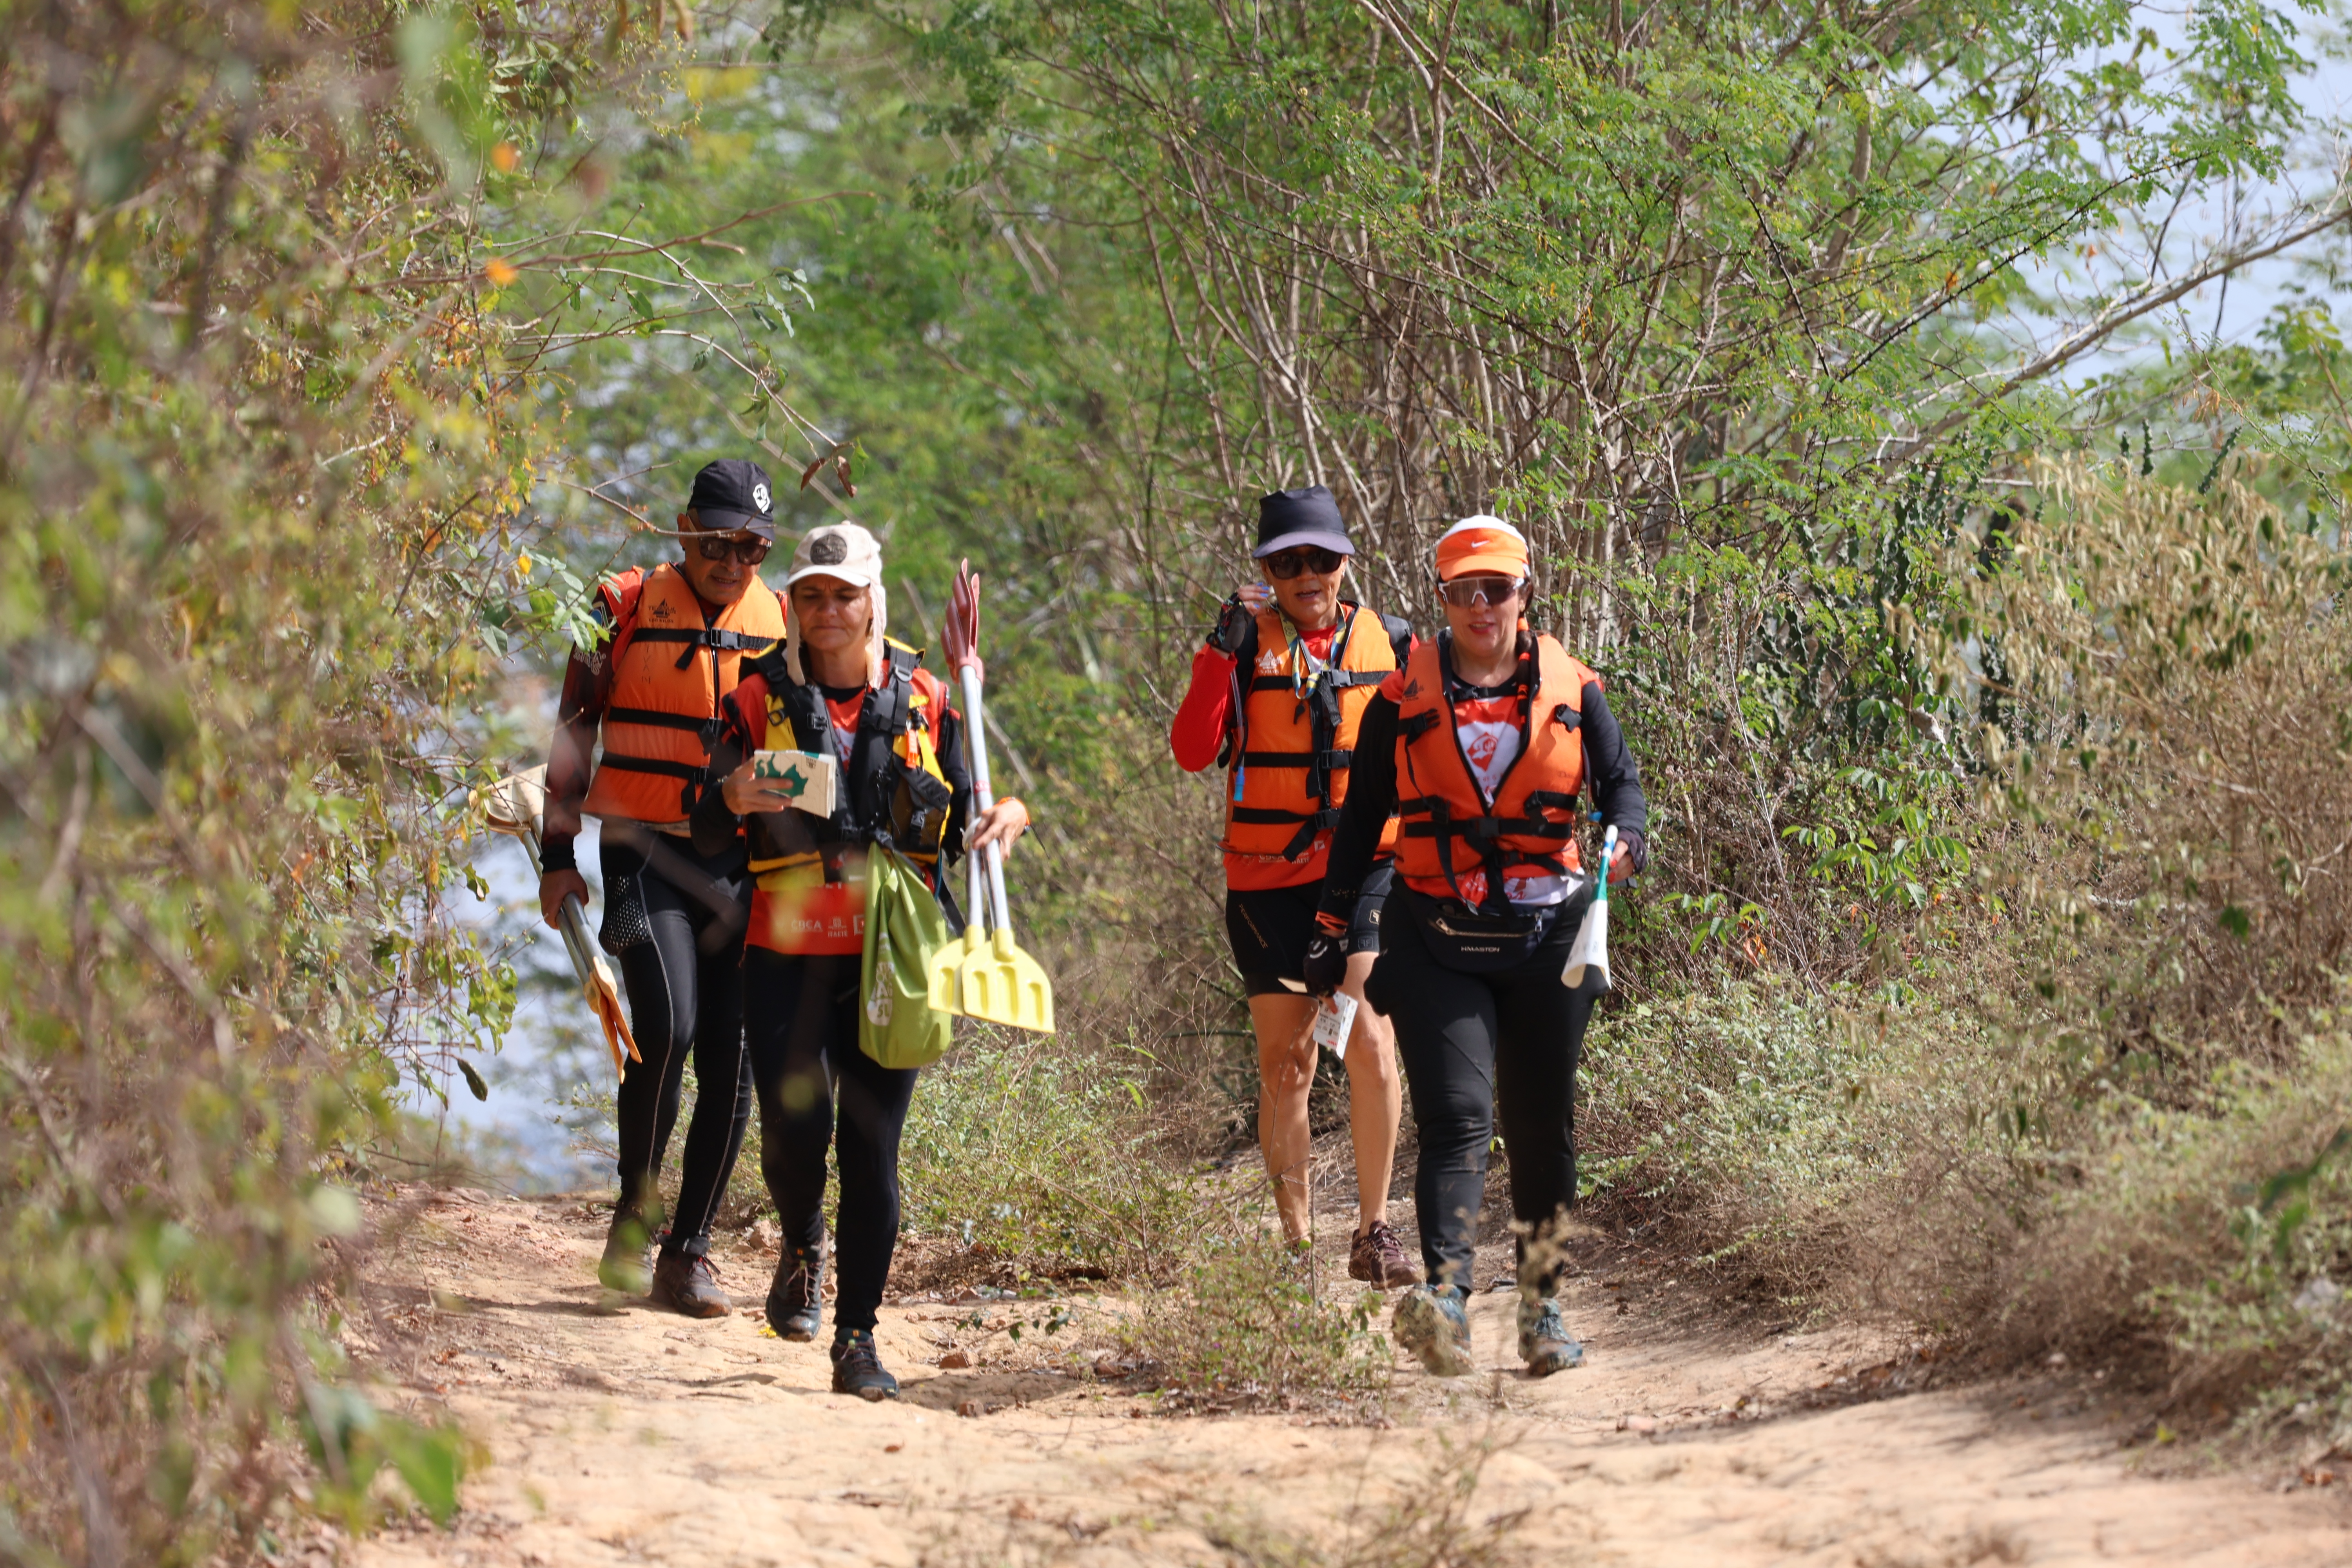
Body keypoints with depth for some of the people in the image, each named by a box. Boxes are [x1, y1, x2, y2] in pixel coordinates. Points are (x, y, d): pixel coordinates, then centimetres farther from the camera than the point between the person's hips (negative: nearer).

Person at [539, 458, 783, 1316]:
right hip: (646, 853, -3)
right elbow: (574, 731, 6)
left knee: (731, 1060, 0)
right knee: (667, 1027, -21)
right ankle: (634, 1218, -2)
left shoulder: (784, 625, 9)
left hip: (745, 864, 3)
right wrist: (559, 854, 2)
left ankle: (689, 1250, 10)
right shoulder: (625, 610, 1)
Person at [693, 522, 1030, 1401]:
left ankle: (857, 1339, 2)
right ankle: (803, 1247, 26)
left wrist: (1005, 820, -9)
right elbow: (704, 834, 3)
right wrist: (735, 800, -19)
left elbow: (957, 824, 13)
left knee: (871, 1148, -3)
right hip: (788, 955, 0)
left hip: (890, 958, 0)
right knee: (794, 1132, -8)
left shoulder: (922, 701, 8)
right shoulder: (761, 699, 5)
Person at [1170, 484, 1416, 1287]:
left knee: (1370, 1037, -17)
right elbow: (1193, 751, -10)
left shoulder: (1388, 642, 7)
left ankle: (1374, 1231, -8)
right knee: (1286, 1063, 5)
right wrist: (1223, 651, -16)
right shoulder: (1246, 643, 2)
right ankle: (1294, 1244, 13)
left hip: (1365, 868, 0)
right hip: (1268, 877, 0)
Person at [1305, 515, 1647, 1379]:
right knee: (1456, 1116, -17)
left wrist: (1625, 840, -12)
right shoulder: (1405, 701, 5)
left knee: (1543, 1128, 8)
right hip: (1439, 938, -2)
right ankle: (1445, 1297, -32)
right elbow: (1361, 819, 10)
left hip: (1547, 937, 2)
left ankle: (1541, 1304, 20)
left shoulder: (1570, 691, 7)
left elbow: (1620, 781, 11)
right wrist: (1332, 929, 8)